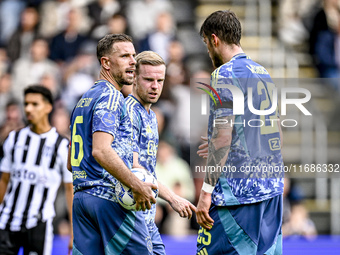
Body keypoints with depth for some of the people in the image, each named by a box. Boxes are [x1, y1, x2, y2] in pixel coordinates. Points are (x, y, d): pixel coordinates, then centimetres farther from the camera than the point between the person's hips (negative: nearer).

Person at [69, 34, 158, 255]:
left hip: (81, 196, 9)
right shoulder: (111, 96, -9)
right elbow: (101, 151, -23)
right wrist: (137, 186, -21)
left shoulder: (84, 100, 20)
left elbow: (71, 162, 23)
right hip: (110, 197, -9)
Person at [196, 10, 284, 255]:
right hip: (272, 188, 9)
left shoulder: (225, 74, -9)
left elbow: (223, 136, -16)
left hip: (238, 188, -9)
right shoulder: (264, 73, 17)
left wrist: (206, 190, -16)